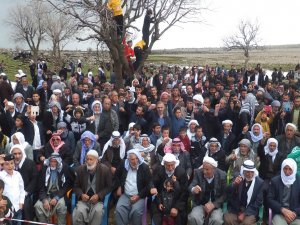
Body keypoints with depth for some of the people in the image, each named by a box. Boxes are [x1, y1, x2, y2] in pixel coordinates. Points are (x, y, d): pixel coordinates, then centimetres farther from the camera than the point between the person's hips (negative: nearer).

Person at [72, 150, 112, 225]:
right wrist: (81, 195, -11)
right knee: (78, 211, -29)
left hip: (98, 200, -1)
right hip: (84, 199, 2)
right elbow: (76, 186, 10)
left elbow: (108, 187, 1)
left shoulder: (105, 170, -4)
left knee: (98, 211, -32)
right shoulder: (80, 169, 3)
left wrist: (98, 195, -14)